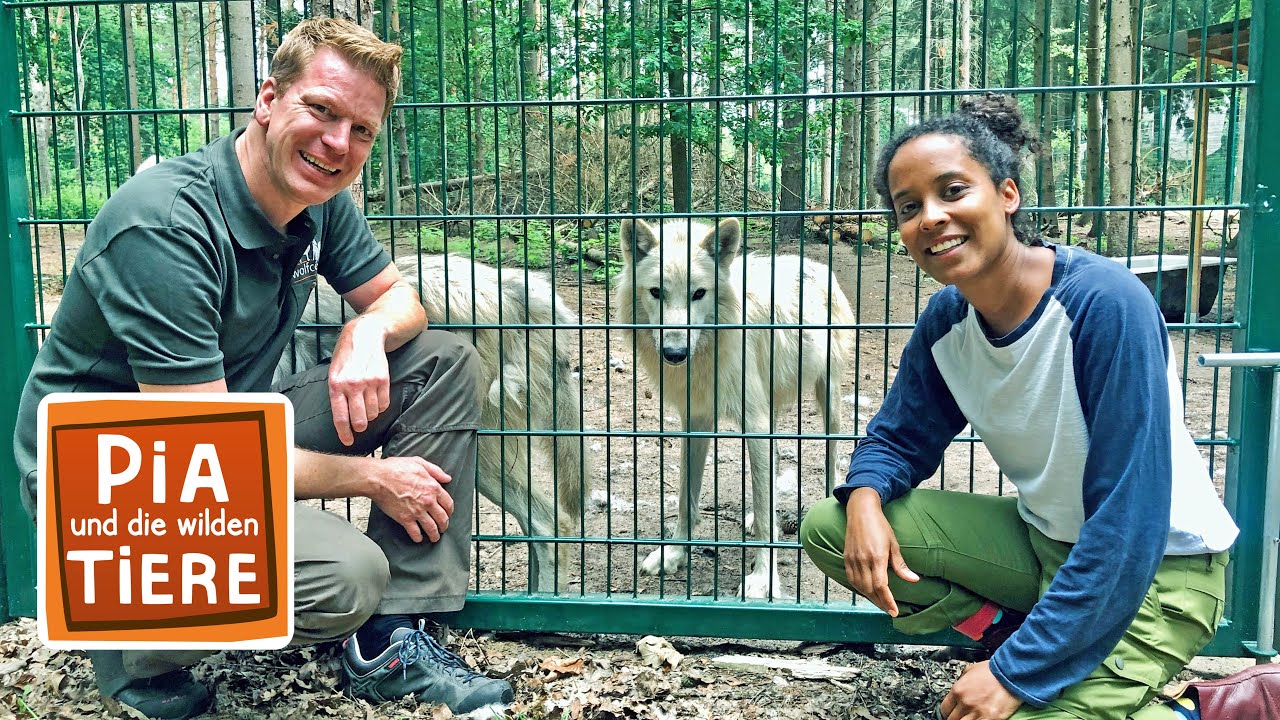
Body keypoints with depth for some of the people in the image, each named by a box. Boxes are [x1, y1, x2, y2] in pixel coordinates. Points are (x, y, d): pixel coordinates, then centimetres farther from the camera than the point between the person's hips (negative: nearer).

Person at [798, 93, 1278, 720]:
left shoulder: (1105, 303, -27)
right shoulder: (946, 318, -7)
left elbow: (1127, 520, -28)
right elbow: (899, 437, 7)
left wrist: (1018, 670, -27)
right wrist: (865, 497, -18)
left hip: (1154, 565, -6)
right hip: (1044, 538, 6)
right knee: (828, 528, -7)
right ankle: (1028, 638, -2)